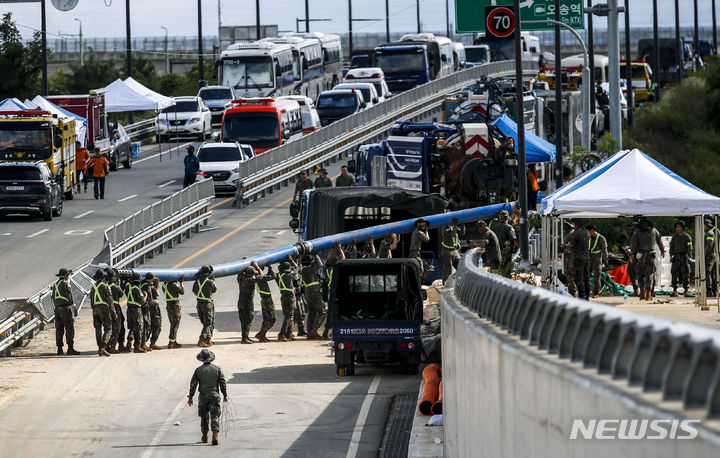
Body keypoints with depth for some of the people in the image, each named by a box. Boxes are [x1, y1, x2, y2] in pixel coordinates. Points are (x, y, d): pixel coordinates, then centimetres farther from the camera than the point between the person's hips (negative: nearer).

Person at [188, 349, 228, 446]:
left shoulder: (198, 370, -2)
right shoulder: (217, 369, 0)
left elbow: (193, 384, -3)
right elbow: (223, 383, 1)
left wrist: (190, 397, 3)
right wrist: (225, 395, 9)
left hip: (203, 396, 0)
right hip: (214, 395, 0)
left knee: (204, 416, 15)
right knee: (215, 416, -4)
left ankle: (205, 436, 25)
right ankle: (215, 434, -21)